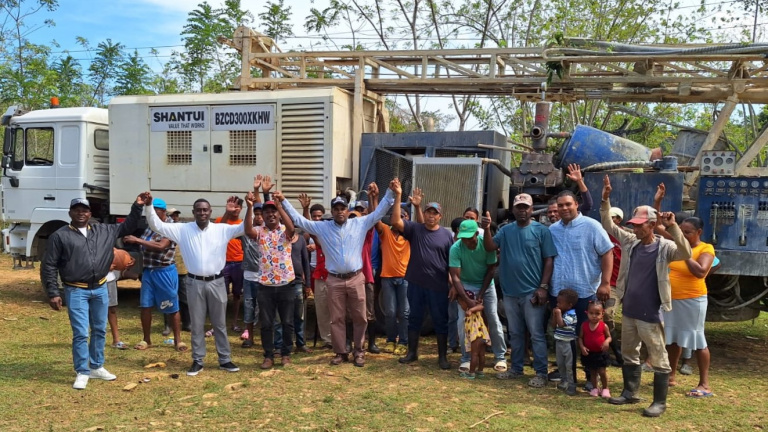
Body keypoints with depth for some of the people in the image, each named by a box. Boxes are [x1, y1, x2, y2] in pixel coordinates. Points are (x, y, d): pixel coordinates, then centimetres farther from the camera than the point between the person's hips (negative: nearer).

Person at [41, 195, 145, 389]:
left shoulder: (104, 230, 7)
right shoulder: (60, 236, -4)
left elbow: (127, 227, 18)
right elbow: (49, 266, -2)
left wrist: (137, 207, 6)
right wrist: (53, 293, -7)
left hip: (100, 289, 4)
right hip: (76, 291, -4)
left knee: (100, 330, 13)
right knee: (80, 333, -4)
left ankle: (97, 367, 28)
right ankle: (82, 373, 8)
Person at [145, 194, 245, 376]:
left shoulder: (222, 229, -1)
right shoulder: (183, 229, 0)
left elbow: (245, 228, -4)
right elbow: (157, 226, -1)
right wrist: (149, 206, -13)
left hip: (216, 282, 0)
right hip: (194, 283, 0)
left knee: (220, 323, 10)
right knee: (197, 324, 9)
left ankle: (225, 359, 21)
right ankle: (197, 361, 21)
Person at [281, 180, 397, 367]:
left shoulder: (360, 224, 2)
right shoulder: (322, 227, 4)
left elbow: (380, 212, 3)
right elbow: (299, 220, 6)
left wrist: (390, 192, -7)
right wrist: (284, 201, 2)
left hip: (356, 279, 0)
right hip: (334, 280, 1)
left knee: (359, 317, 6)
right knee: (337, 318, 8)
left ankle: (358, 351, 21)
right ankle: (341, 352, 20)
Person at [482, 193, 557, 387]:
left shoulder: (541, 231, -5)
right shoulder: (506, 230, 6)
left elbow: (549, 260, -6)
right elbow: (489, 247, -4)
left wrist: (543, 287, -12)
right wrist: (487, 229, -20)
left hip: (532, 292, -4)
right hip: (510, 291, 5)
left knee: (536, 334, 0)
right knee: (515, 333, 15)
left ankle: (541, 373, 8)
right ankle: (516, 368, 27)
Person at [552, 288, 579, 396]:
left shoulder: (571, 314, -18)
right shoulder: (561, 313, 7)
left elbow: (561, 324, -30)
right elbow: (554, 326, 8)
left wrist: (558, 313, -21)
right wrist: (554, 315, -2)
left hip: (568, 343, -9)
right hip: (559, 342, 9)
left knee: (569, 366, -3)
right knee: (560, 364, 19)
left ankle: (571, 386, 4)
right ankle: (564, 381, 34)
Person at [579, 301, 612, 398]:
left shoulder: (603, 326, -10)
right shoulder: (584, 325, -5)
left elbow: (609, 337, 0)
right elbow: (580, 337, 1)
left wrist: (607, 342, -22)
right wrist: (582, 346, -15)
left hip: (600, 353, -2)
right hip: (588, 353, 2)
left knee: (602, 371, 1)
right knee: (592, 372, 14)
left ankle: (605, 388, 21)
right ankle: (594, 388, 28)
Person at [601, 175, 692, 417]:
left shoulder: (664, 247, -12)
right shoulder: (630, 242, 4)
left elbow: (686, 254, -29)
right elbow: (608, 226, 11)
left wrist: (672, 228, -37)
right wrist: (605, 201, 0)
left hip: (650, 314, -7)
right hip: (628, 311, 7)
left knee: (659, 360, 3)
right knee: (629, 355, 18)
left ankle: (659, 402, 13)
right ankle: (630, 393, 32)